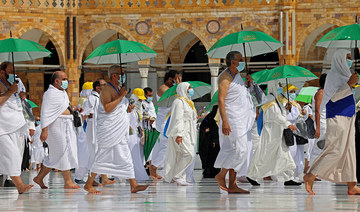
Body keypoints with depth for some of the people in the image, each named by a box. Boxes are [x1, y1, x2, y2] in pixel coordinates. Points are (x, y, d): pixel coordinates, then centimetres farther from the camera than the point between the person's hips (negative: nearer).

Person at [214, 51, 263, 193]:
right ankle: (221, 175, 0)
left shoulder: (237, 75, 16)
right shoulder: (225, 78, -12)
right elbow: (221, 100, -19)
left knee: (237, 151, 6)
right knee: (240, 150, -14)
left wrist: (249, 83, 9)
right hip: (233, 120, -9)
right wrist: (224, 121, -26)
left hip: (243, 119, 9)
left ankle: (232, 185, 7)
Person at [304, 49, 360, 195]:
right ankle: (310, 176, -7)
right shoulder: (333, 75, -9)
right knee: (335, 151, -13)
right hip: (337, 117, -9)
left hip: (347, 117, 9)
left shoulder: (343, 75, 18)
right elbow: (333, 97, -19)